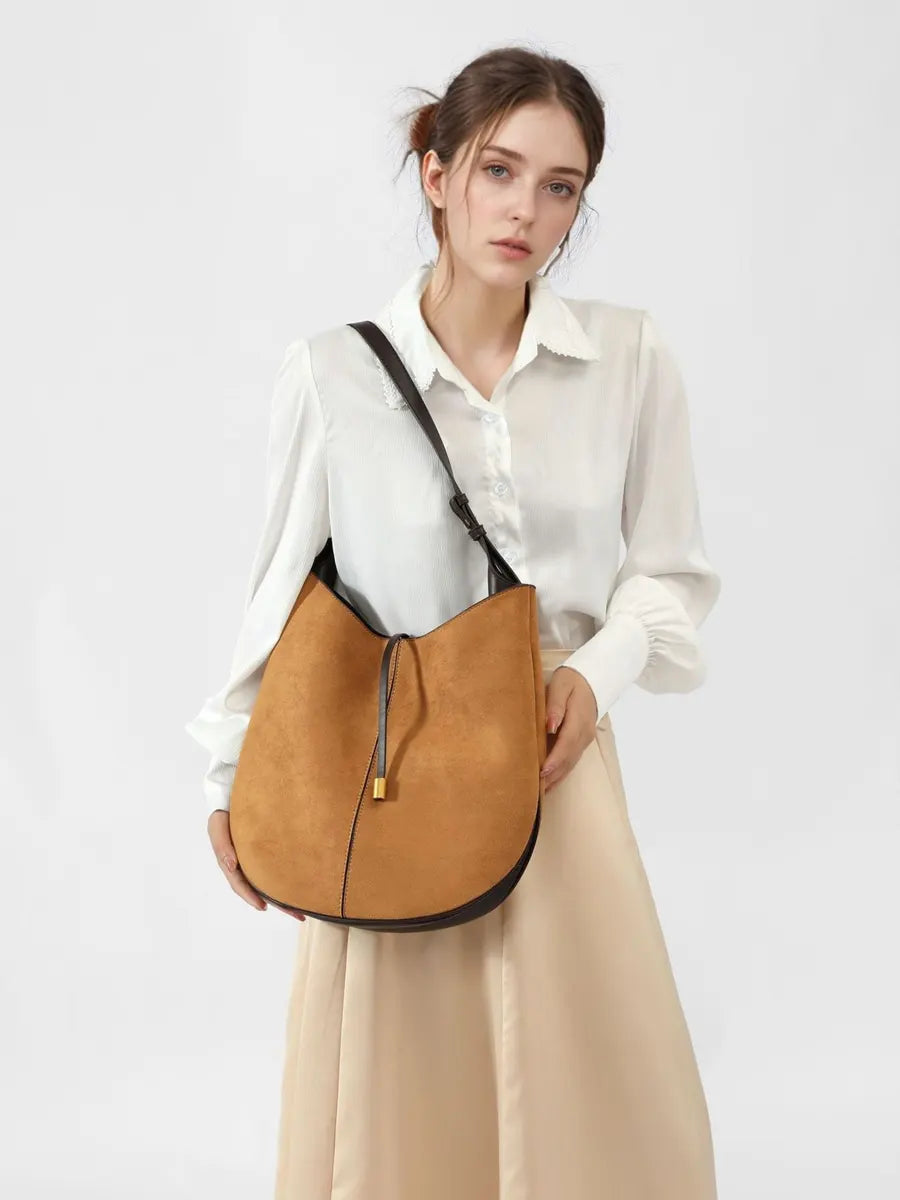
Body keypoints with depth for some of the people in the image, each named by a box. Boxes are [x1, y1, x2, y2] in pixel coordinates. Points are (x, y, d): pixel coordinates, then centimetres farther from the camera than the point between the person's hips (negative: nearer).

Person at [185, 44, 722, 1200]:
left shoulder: (630, 358, -4)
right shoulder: (330, 374, -8)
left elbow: (672, 572, 5)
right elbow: (282, 594, 3)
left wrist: (601, 669, -12)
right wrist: (234, 779, 6)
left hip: (556, 762, 2)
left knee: (598, 1101, 9)